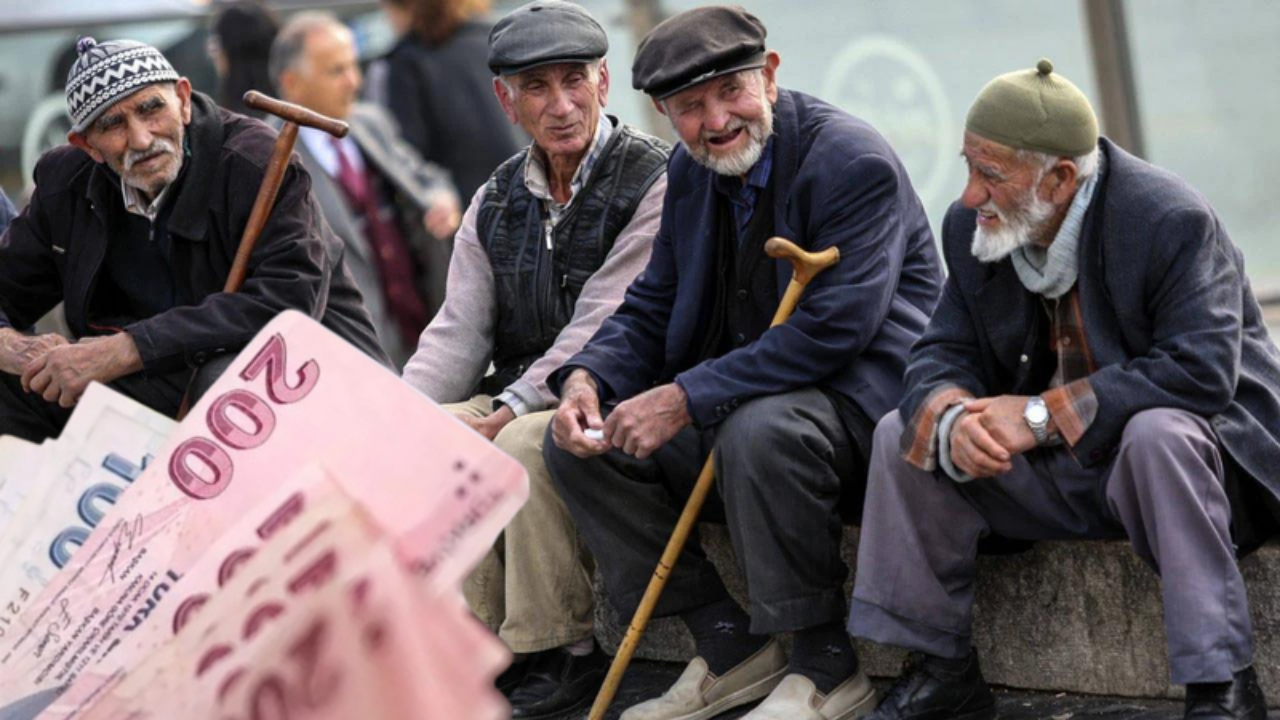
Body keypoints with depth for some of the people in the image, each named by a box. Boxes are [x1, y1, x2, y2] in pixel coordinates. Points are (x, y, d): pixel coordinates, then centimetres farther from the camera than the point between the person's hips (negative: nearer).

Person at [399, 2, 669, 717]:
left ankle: (569, 649, -20)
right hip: (518, 393, 7)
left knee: (525, 446, -34)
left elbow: (603, 324, -17)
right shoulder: (497, 201, 12)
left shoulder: (654, 181, -9)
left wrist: (511, 410, -23)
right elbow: (459, 330, 7)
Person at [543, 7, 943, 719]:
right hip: (735, 404, 9)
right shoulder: (691, 171, 8)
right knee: (580, 441, -3)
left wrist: (687, 398, -30)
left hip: (863, 399, -8)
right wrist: (586, 379, -9)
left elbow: (833, 331, -27)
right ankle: (729, 647, 0)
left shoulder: (854, 162, -18)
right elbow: (651, 310, 14)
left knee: (757, 432, -38)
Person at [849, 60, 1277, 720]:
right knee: (903, 433, -7)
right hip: (1057, 473, 6)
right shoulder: (971, 227, -3)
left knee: (1158, 434, -39)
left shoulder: (1172, 222, -23)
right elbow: (942, 354, -1)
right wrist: (953, 418, -27)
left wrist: (1043, 415, -32)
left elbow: (1200, 373, -31)